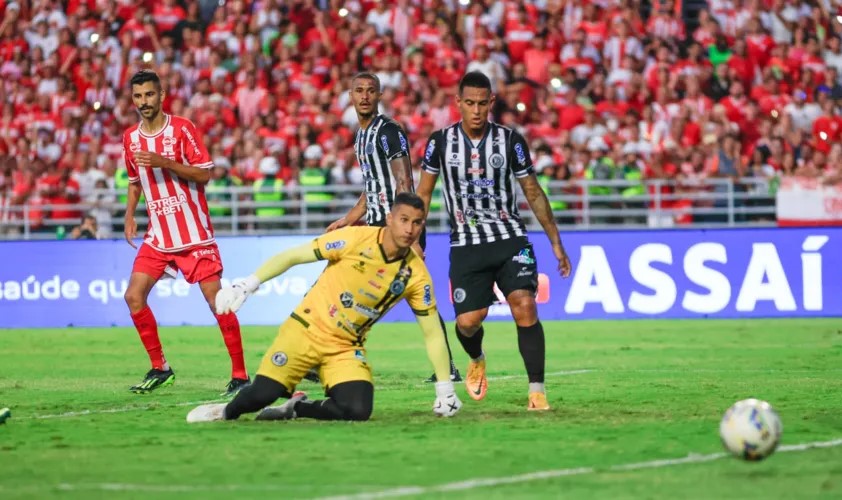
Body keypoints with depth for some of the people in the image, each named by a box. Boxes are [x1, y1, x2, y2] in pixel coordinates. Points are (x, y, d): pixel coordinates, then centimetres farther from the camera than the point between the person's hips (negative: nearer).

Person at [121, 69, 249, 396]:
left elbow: (204, 174, -13)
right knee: (134, 296, -4)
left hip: (194, 233, -5)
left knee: (216, 298, -9)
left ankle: (239, 374, -3)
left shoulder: (181, 128, -8)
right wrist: (129, 215, 9)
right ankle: (159, 368, 10)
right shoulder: (131, 137, 8)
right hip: (158, 235, 5)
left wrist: (164, 162, -22)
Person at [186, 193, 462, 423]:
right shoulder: (356, 238, -16)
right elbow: (292, 256, -9)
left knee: (358, 410, -22)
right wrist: (248, 285, -16)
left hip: (347, 348, 3)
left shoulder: (416, 275, -8)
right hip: (308, 330, -2)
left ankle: (295, 408, 6)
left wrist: (445, 389, -2)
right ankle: (228, 410, 21)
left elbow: (432, 333, 1)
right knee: (262, 394, -14)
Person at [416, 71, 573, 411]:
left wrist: (556, 242, 6)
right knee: (468, 322, -8)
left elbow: (533, 192, 6)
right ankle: (476, 360, 29)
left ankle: (537, 390, -14)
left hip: (510, 238, -1)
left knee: (525, 306, -20)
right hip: (466, 244, 1)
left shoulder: (510, 140, -2)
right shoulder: (441, 141, -1)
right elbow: (423, 193, 9)